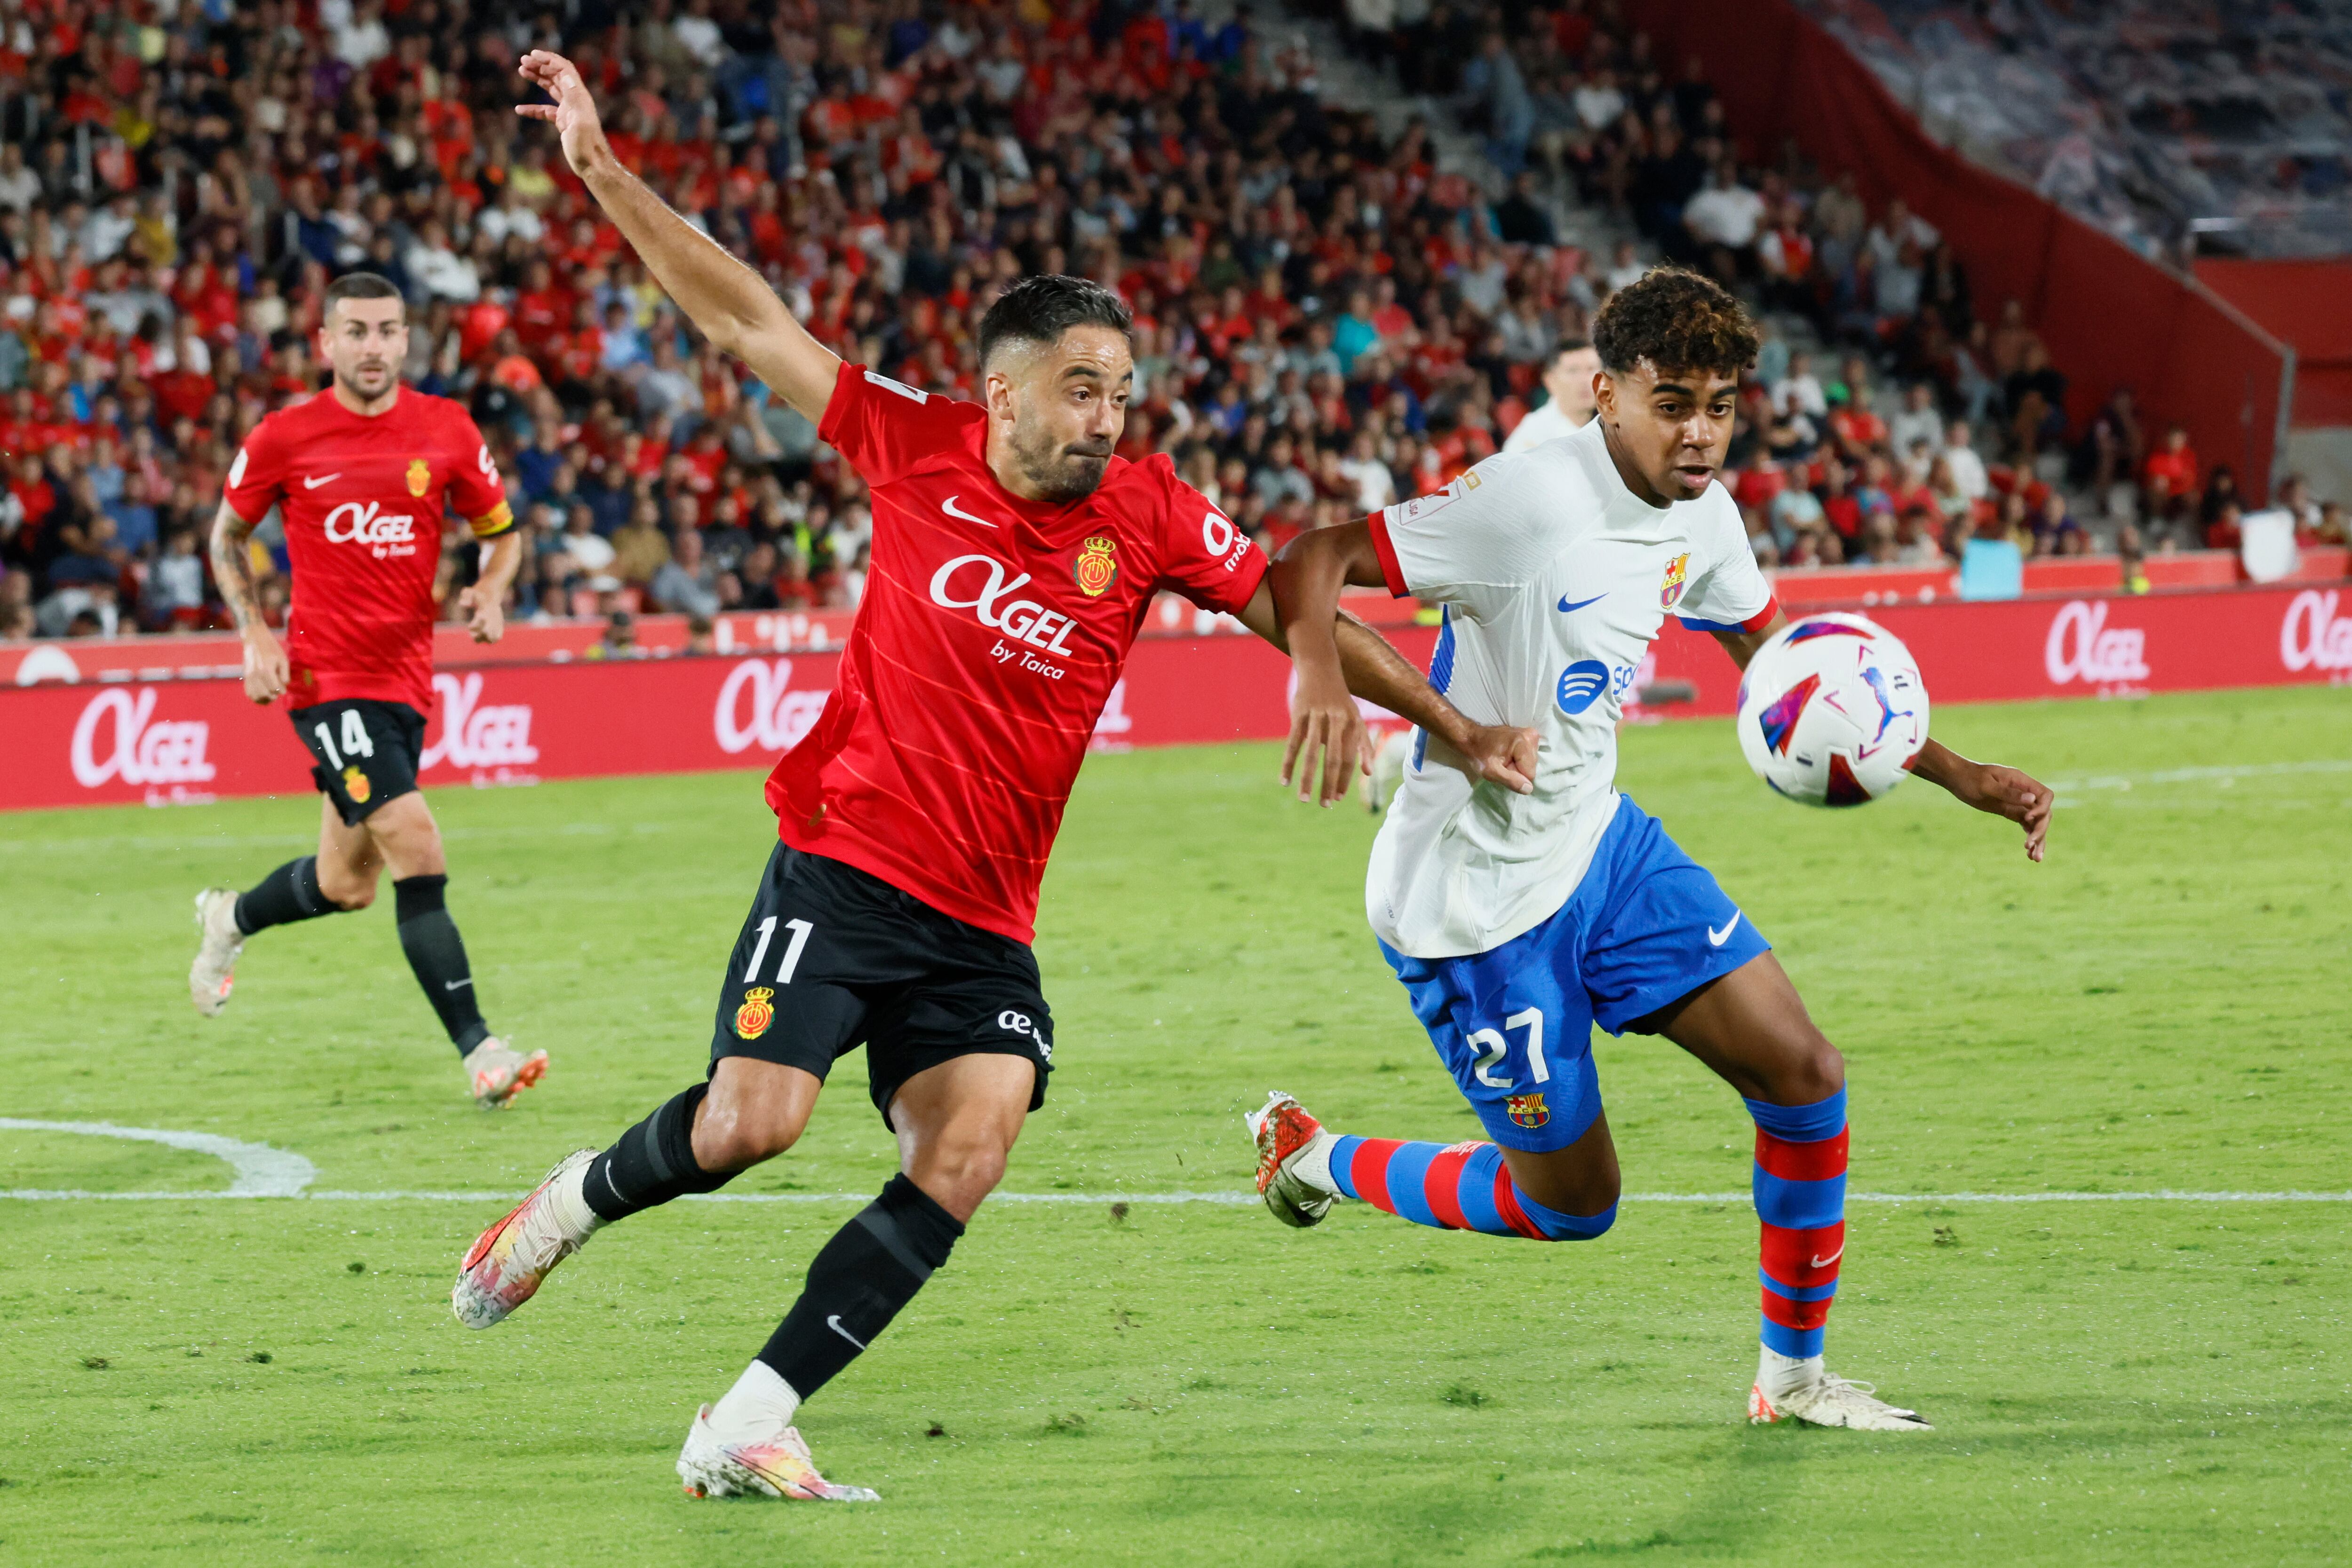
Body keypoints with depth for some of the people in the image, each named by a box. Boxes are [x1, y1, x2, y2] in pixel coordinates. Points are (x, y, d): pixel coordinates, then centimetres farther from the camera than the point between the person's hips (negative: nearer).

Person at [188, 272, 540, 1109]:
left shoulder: (447, 430, 2)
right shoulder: (284, 438, -4)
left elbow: (502, 529, 15)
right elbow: (229, 534, 12)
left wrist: (490, 592, -6)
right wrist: (255, 634, 0)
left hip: (404, 678, 4)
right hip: (326, 678, -4)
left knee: (347, 886, 14)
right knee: (417, 851, -19)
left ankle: (229, 919, 46)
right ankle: (478, 1051, -17)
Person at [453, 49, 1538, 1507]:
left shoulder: (1151, 517, 1)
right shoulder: (919, 448, -3)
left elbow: (1295, 609, 11)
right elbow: (747, 315, -1)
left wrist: (1454, 727, 8)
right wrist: (603, 169, -5)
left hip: (987, 926, 3)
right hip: (846, 865, -2)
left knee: (968, 1155, -17)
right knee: (751, 1122, -17)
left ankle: (747, 1430, -12)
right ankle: (574, 1202, 17)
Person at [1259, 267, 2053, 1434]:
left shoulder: (1699, 515, 0)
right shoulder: (1529, 501, -25)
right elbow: (1310, 563, -27)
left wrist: (1959, 777, 11)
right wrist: (1320, 678, -48)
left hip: (1599, 844, 8)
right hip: (1476, 899, -7)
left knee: (1803, 1074, -2)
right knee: (1572, 1206, 3)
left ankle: (1792, 1376, 16)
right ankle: (1313, 1156, 27)